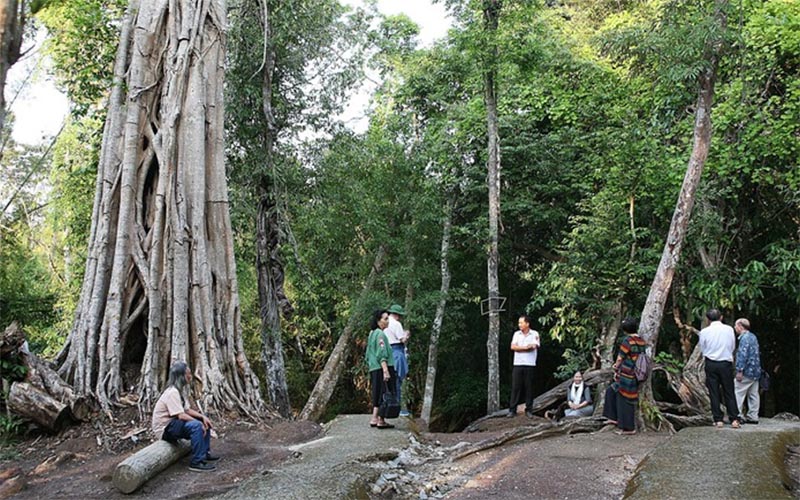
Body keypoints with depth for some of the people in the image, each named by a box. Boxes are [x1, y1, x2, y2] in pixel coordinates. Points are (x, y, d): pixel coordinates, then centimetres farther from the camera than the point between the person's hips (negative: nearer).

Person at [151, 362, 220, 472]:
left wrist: (203, 417, -5)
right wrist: (199, 423, -22)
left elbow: (187, 410, 10)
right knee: (196, 425, -30)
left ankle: (205, 453, 16)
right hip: (165, 429, -10)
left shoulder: (179, 390, 9)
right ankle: (196, 462, -24)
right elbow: (181, 415, -29)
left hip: (173, 424, 10)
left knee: (205, 422, 9)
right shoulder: (172, 392, -23)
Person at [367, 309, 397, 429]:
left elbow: (368, 355, 20)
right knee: (385, 394, -3)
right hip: (383, 368, -9)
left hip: (374, 369, 9)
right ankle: (381, 421, -2)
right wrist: (386, 371, -24)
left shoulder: (372, 333, 15)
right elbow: (382, 354, -20)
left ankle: (374, 419, 14)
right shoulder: (380, 334, -12)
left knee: (378, 395, 13)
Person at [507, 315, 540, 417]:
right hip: (518, 364, 2)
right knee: (515, 387, -1)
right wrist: (526, 347, -8)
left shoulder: (534, 334, 2)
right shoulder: (516, 334, 11)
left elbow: (534, 347, -12)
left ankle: (529, 410, 9)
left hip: (530, 364, -2)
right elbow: (513, 347, -1)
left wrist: (519, 348, -5)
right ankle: (512, 410, 1)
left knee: (529, 388, 1)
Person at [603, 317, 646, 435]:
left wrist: (616, 371, 6)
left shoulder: (627, 341, -17)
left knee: (624, 401, 4)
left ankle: (628, 428, 12)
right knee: (611, 391, 21)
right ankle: (615, 418, 25)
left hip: (626, 375, -8)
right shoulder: (642, 341, 5)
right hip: (635, 376, 8)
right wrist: (619, 364, 18)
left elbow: (620, 359, -11)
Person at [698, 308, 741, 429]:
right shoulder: (729, 329, -4)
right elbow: (733, 347, 5)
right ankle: (734, 419, 4)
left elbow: (702, 350, 3)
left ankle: (718, 420, 5)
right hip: (726, 363, 1)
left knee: (714, 393, 5)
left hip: (711, 364, -1)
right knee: (729, 392, 7)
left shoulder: (704, 331, -6)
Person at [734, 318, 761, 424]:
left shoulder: (744, 338, -13)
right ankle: (753, 417, 14)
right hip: (755, 371, 10)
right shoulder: (753, 336, 16)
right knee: (753, 394, 10)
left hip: (747, 371, -10)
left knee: (738, 392, -6)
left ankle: (738, 415, -8)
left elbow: (743, 355, -20)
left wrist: (740, 371, -20)